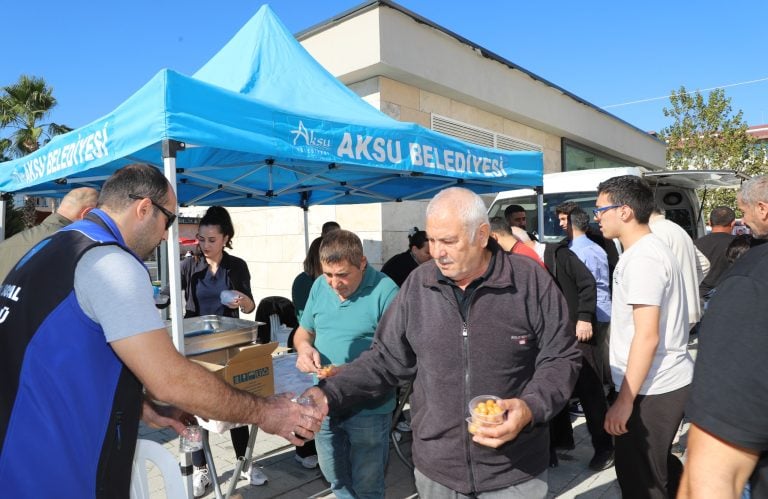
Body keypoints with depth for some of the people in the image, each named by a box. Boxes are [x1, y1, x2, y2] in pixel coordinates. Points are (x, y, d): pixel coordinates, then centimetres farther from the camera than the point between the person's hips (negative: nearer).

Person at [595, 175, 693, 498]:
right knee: (659, 467, 24)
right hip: (665, 382, 10)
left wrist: (624, 400, -21)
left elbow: (647, 336, -24)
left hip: (652, 389, -10)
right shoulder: (648, 249, 12)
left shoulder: (641, 258, -20)